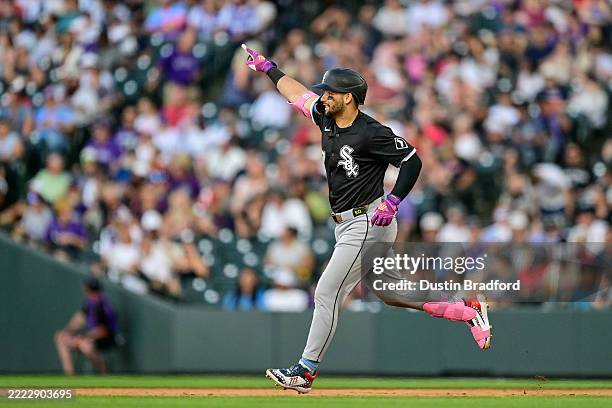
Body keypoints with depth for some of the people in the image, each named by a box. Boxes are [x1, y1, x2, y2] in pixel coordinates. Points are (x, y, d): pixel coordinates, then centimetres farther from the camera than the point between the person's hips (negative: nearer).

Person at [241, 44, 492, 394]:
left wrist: (392, 202, -22)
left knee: (327, 294, -7)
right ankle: (467, 311, 21)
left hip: (366, 224, -9)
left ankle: (306, 371, 0)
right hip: (348, 225, 9)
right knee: (390, 293, 16)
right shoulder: (327, 118, 4)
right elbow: (297, 92, 19)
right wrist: (267, 67, 26)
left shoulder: (372, 133, -19)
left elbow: (412, 160, -15)